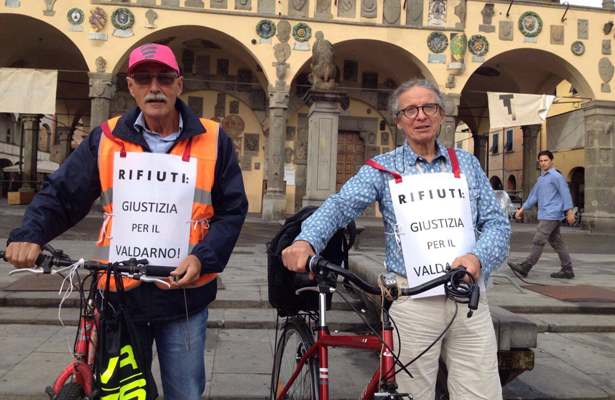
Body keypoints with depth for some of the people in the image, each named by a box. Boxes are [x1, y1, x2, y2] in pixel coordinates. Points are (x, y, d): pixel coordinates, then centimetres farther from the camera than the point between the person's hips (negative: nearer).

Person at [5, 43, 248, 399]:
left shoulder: (212, 141, -2)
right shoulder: (107, 139, 4)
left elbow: (232, 210, 0)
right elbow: (62, 195, 6)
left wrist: (203, 258, -14)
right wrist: (30, 235, -12)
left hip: (184, 297, -1)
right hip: (119, 294, 2)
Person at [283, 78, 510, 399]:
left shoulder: (467, 164, 11)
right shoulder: (383, 169, 3)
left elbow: (497, 222, 8)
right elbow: (340, 205, -11)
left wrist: (478, 257, -13)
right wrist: (306, 240, -31)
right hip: (411, 301, -2)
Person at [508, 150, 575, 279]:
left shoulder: (556, 176, -6)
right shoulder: (540, 178, 20)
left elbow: (565, 194, -12)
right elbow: (534, 195, 26)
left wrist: (569, 212, -19)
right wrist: (522, 209, 24)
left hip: (551, 216, -9)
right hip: (544, 216, 9)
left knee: (539, 241, -9)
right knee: (557, 243, 9)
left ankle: (525, 267, -9)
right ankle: (567, 270, 13)